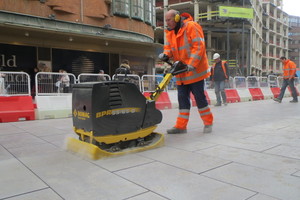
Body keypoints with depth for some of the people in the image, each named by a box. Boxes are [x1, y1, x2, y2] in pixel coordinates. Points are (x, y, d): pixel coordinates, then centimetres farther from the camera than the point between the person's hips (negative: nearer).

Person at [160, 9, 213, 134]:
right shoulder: (170, 32, 11)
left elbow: (199, 46, -18)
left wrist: (192, 64, -25)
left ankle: (208, 123, 17)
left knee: (199, 97, 1)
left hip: (195, 71, -6)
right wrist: (166, 55, -11)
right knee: (182, 98, 6)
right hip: (181, 72, 7)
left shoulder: (191, 26, -11)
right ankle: (181, 126, 11)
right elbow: (168, 47, 13)